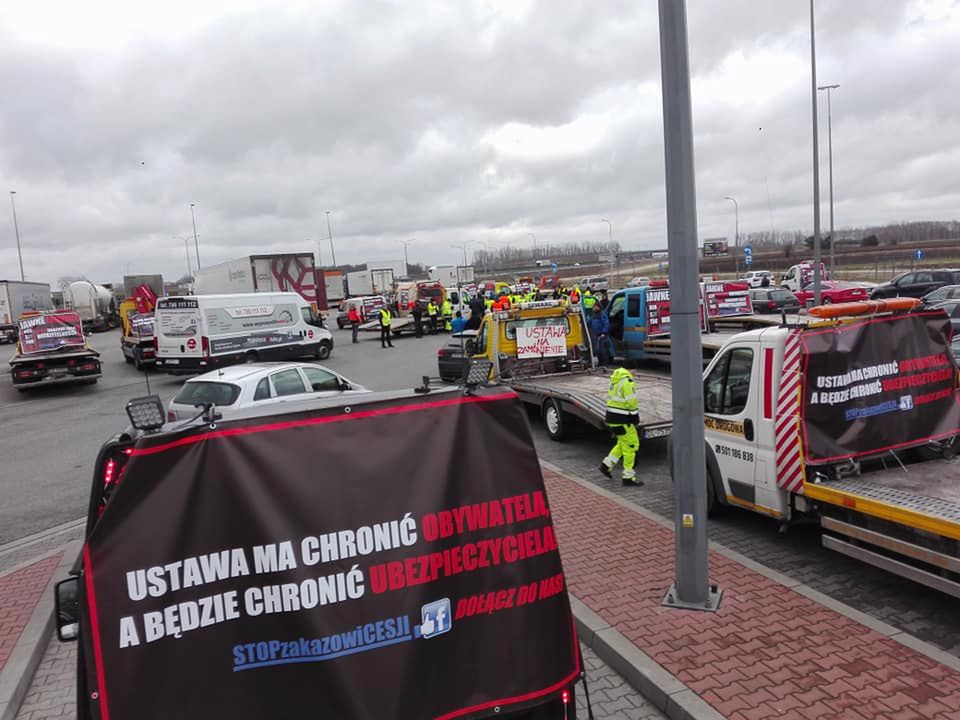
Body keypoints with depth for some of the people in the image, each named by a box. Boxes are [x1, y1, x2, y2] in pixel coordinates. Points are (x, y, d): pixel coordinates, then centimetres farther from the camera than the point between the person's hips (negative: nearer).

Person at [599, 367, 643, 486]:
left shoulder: (615, 378, 11)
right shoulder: (627, 381, -19)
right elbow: (631, 402, -21)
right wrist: (636, 417, -6)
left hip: (612, 417, 9)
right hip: (622, 420, -9)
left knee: (623, 443, 22)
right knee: (631, 445, 1)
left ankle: (606, 465, 22)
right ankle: (628, 477, 7)